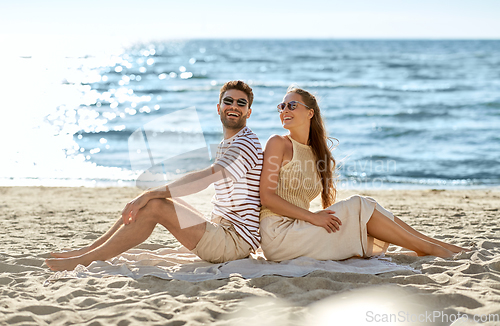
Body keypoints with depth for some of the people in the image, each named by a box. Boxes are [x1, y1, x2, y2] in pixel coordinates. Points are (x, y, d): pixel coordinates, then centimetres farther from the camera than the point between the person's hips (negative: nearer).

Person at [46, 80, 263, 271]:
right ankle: (89, 250, 2)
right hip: (222, 230, 9)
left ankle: (87, 259, -15)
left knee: (154, 206, -19)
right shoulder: (225, 145, 21)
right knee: (153, 200, 3)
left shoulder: (246, 144, -12)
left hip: (235, 241, -9)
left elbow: (204, 179, -23)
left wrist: (151, 195, -26)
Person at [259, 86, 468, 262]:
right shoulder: (278, 144, -3)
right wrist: (312, 216, -18)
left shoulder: (317, 152, 17)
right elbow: (267, 196, -12)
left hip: (296, 231, 6)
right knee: (359, 207, -13)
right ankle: (428, 247, -5)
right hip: (277, 232, -6)